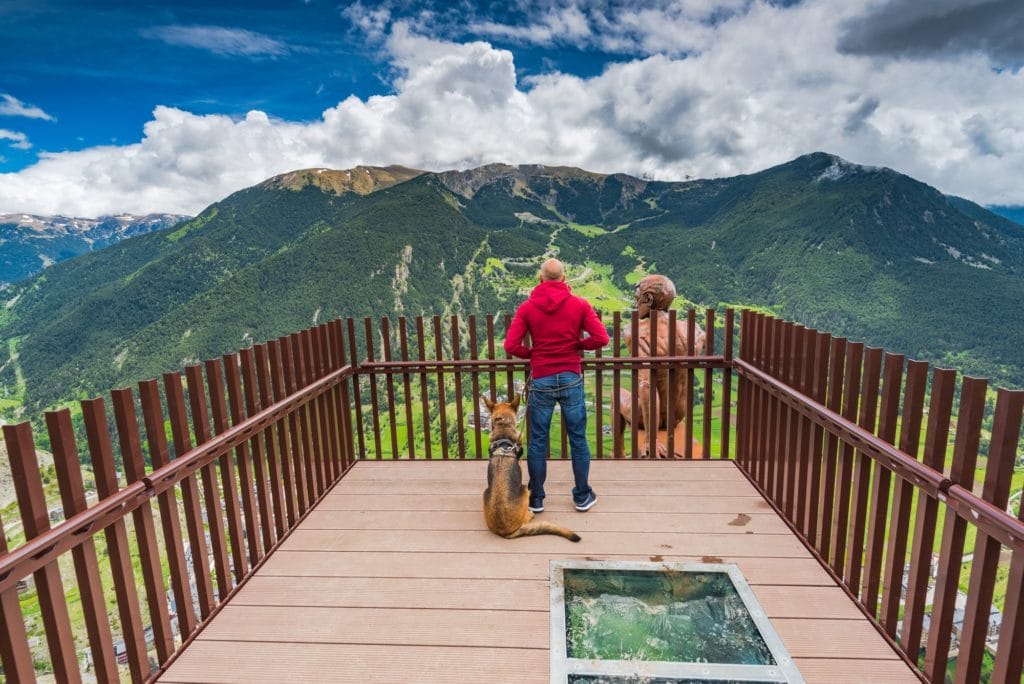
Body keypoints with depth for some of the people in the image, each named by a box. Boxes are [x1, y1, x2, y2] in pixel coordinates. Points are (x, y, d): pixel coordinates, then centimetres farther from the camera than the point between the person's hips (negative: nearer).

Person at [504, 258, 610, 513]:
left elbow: (511, 346, -9)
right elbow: (601, 338, -8)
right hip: (571, 380, 0)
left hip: (541, 381, 0)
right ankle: (583, 496, 23)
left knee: (537, 441, 10)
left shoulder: (527, 308, -2)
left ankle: (536, 499, 21)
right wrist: (578, 345, 9)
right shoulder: (580, 305, -1)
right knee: (578, 439, 11)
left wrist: (531, 354, 9)